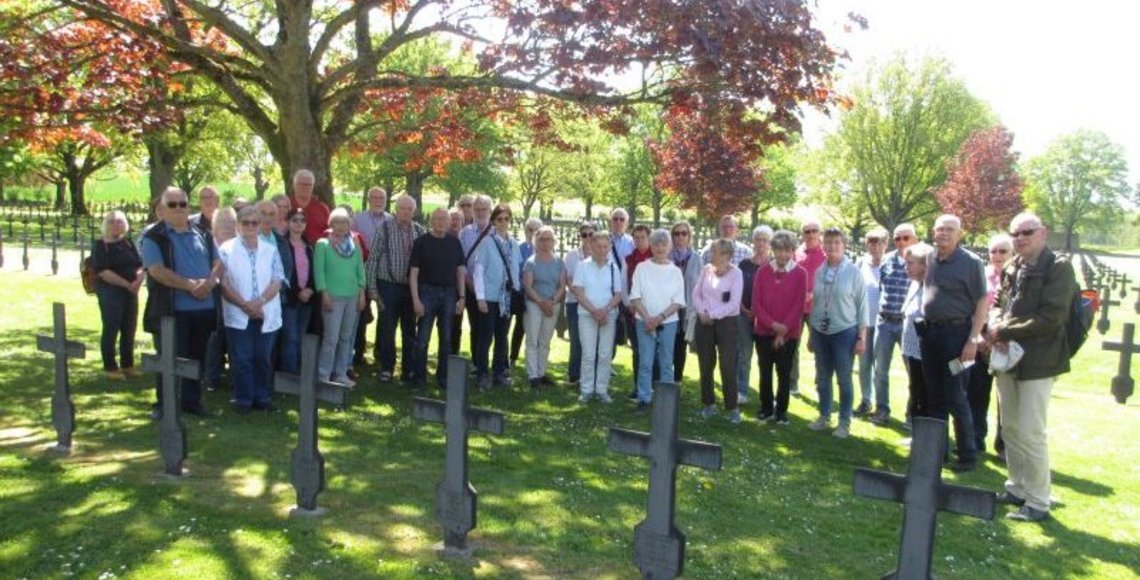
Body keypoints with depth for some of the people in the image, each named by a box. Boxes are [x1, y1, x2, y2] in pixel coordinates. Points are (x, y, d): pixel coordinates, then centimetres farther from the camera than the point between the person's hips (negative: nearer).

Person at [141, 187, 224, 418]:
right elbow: (157, 271, -15)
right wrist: (191, 284, -19)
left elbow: (218, 263, 9)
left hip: (204, 308, 5)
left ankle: (192, 400, 24)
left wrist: (210, 281, -13)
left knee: (196, 358, 13)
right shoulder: (154, 237, -4)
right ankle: (164, 404, 13)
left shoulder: (202, 235, 13)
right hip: (172, 310, -5)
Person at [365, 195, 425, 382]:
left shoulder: (419, 231, 3)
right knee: (387, 330, 2)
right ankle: (386, 368, 16)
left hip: (411, 287, 3)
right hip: (388, 285, -3)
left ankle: (409, 370, 19)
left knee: (410, 330, 9)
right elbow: (373, 258, -4)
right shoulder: (385, 228, -4)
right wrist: (372, 287, -7)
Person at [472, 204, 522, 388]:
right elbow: (478, 270, -9)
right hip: (490, 297, -4)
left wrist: (517, 289, 6)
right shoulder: (486, 242, -7)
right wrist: (480, 297, -13)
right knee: (486, 337, 0)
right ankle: (482, 374, 10)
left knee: (502, 337, 12)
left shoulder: (514, 244, 7)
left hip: (508, 297, 5)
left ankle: (500, 372, 22)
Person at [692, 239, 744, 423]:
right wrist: (702, 312, -10)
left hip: (726, 323, -4)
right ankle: (709, 404, 23)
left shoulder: (735, 273, -9)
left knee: (728, 366, -4)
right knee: (705, 365, 10)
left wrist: (712, 315, -16)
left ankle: (732, 407, 8)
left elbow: (733, 303, -14)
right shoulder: (706, 269, 3)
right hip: (704, 323, 4)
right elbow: (696, 294, 6)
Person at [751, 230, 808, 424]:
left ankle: (781, 411, 15)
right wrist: (773, 324, -14)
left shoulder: (800, 273, -3)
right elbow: (756, 303, -2)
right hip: (763, 331, 2)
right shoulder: (762, 271, 2)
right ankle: (766, 409, 19)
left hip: (788, 333, -1)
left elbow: (799, 305, -6)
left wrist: (783, 331, -12)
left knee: (784, 373, 5)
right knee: (765, 372, 7)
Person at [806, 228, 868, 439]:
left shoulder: (853, 272, -7)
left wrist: (862, 337, -8)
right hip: (820, 332, 4)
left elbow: (862, 305, -6)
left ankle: (845, 422, 15)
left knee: (844, 379, 3)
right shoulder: (819, 272, 4)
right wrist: (811, 334, 11)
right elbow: (815, 303, 9)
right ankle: (824, 416, 26)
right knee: (822, 378, 12)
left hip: (845, 332, -4)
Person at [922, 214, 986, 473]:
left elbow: (982, 302, -10)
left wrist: (973, 339, -17)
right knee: (935, 396, 13)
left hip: (956, 333, -6)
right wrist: (925, 329, 10)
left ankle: (968, 456, 9)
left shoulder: (970, 262, -8)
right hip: (930, 332, 6)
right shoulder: (929, 259, 8)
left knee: (955, 398, -3)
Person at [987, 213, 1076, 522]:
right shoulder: (1011, 268, 9)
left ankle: (1038, 502, 7)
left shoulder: (1059, 267, -9)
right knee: (1010, 429, 14)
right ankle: (1017, 488, 28)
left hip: (1038, 362, -7)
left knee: (1030, 433, -5)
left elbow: (1051, 317, -16)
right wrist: (997, 328, -5)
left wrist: (1005, 330, -13)